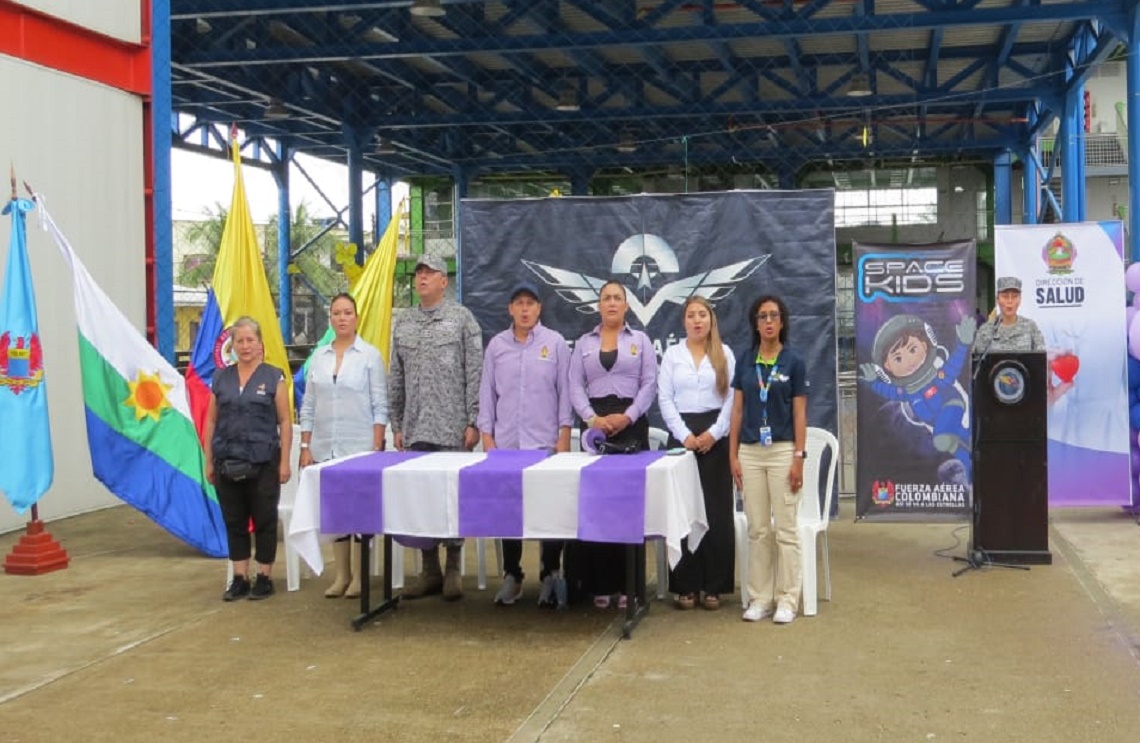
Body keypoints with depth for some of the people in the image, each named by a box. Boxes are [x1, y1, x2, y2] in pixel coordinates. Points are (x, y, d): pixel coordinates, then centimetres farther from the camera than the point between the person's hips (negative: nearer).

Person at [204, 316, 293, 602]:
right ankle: (239, 578, 16)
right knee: (234, 522, 8)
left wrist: (285, 461, -8)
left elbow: (285, 421, -3)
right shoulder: (221, 378, 8)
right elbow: (211, 421, 10)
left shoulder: (273, 377, -1)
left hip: (263, 463, -3)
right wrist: (209, 461, 6)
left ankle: (265, 578, 13)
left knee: (264, 521, 3)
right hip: (228, 463, 3)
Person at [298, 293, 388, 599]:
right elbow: (308, 406, 10)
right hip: (325, 448, 4)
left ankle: (358, 576, 7)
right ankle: (341, 575, 16)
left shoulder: (370, 355, -1)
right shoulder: (319, 356, 9)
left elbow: (380, 406, -4)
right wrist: (305, 447, 4)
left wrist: (376, 448, -10)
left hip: (360, 447, -4)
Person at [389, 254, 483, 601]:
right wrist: (396, 425, 9)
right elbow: (396, 379, 14)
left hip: (452, 428, -4)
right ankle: (430, 571, 14)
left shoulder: (461, 317, 0)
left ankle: (453, 570, 9)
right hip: (415, 429, 4)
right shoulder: (402, 322, 13)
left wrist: (473, 421, -9)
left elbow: (474, 374, -4)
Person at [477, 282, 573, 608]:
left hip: (546, 443, -2)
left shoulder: (555, 342, 1)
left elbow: (565, 391, 1)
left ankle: (551, 576, 9)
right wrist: (487, 436, 3)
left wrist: (564, 436, -4)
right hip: (505, 443, 2)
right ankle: (511, 575, 17)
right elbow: (487, 393, 9)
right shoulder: (496, 345, 7)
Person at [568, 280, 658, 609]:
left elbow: (649, 384, 1)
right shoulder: (583, 343, 13)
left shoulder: (640, 340, 9)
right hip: (595, 425, 1)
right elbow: (575, 386, 5)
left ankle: (628, 582, 3)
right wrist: (592, 418, -11)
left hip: (632, 424, -1)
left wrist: (627, 417, -12)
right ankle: (600, 583, 3)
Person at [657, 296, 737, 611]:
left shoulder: (725, 354, 7)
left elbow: (733, 398, 1)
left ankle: (713, 585, 6)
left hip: (715, 438, 0)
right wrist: (685, 435, -8)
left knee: (717, 511, -1)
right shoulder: (672, 354, 9)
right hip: (682, 435, 1)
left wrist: (714, 433, -9)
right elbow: (665, 399, 3)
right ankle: (686, 585, 5)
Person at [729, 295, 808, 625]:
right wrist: (733, 455, 2)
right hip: (750, 452, 3)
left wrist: (799, 458, -9)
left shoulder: (794, 362, -1)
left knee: (785, 529, 0)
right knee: (757, 529, 7)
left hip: (782, 450, -3)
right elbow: (737, 410, 8)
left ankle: (787, 599, 7)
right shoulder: (744, 361, 7)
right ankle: (760, 597, 14)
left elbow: (800, 414, -3)